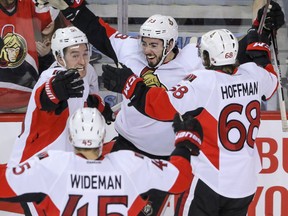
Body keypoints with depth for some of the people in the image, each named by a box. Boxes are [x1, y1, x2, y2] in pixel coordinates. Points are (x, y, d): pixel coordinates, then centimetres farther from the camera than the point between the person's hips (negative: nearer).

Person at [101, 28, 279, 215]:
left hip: (210, 181, -6)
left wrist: (129, 84, -15)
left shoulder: (203, 82, -18)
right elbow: (271, 82, 23)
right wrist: (258, 47, 37)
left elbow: (165, 105, -23)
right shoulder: (254, 75, -1)